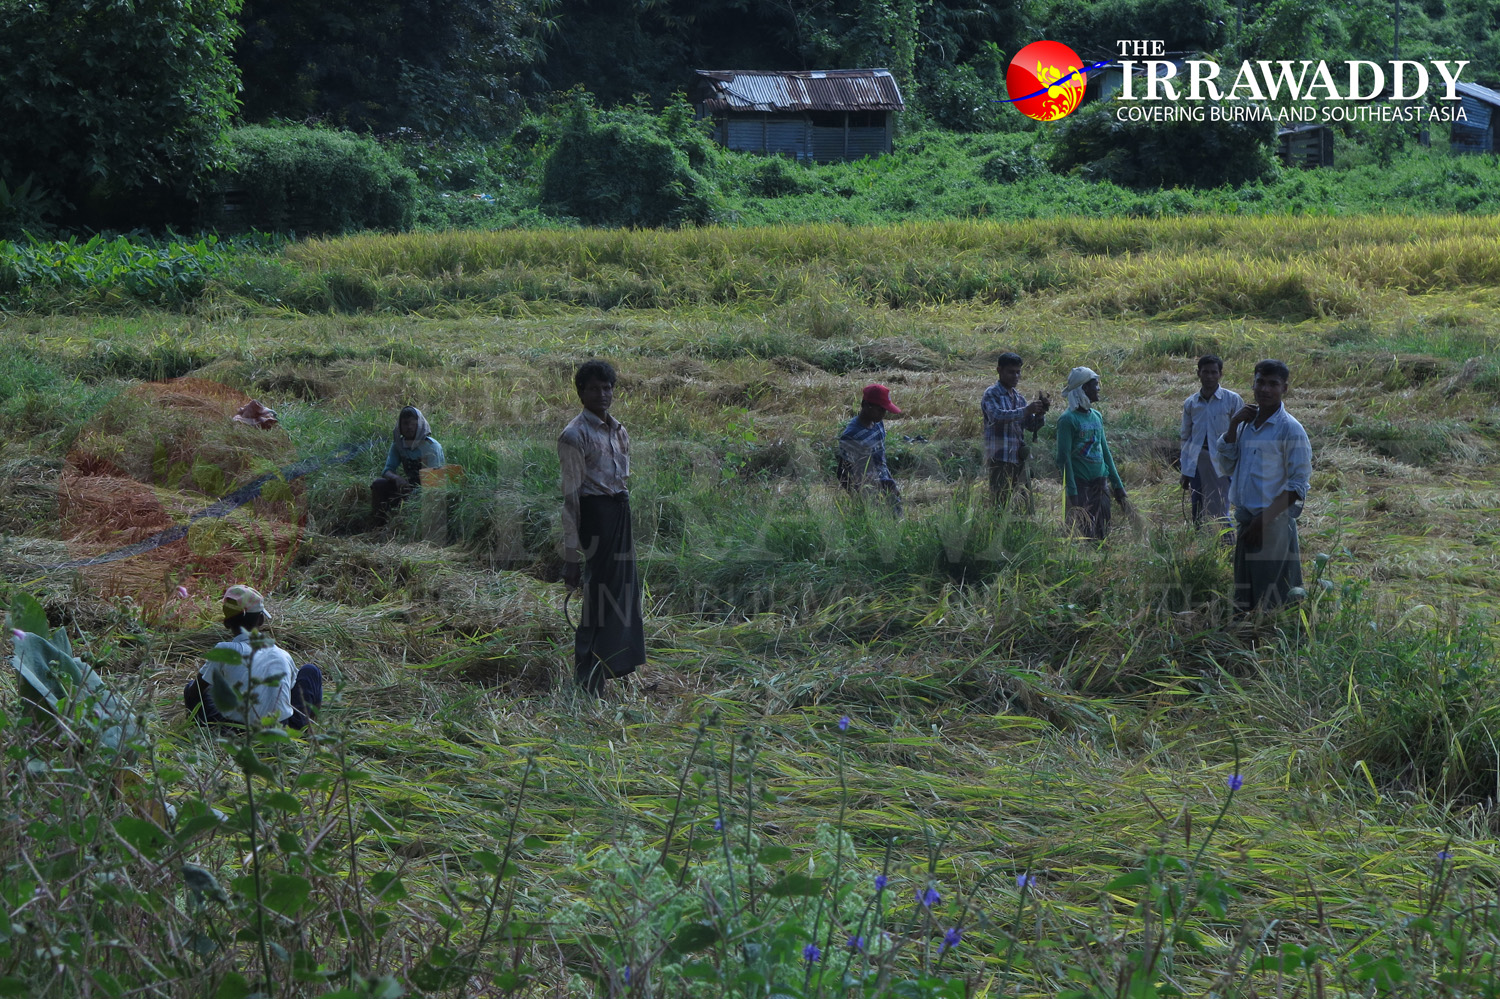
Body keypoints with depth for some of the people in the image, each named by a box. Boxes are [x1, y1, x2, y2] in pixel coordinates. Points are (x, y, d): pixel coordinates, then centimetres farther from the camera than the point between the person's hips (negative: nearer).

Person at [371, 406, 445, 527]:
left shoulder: (431, 446, -15)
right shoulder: (398, 444, 2)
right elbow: (388, 470, -3)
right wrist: (396, 478, -28)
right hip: (409, 485, 6)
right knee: (378, 485, -13)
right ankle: (379, 525, -7)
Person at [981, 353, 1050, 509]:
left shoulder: (1019, 398, 18)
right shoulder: (991, 394, -3)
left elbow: (1032, 426, 14)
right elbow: (996, 416, -22)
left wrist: (1040, 413, -7)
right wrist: (1026, 410, -31)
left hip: (1020, 460, 7)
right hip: (1000, 459, -7)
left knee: (1026, 507, 5)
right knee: (1001, 506, -9)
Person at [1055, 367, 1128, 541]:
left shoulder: (1097, 416, 13)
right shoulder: (1068, 419, -10)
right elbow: (1064, 457, -13)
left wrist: (1117, 484, 18)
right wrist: (1072, 491, -17)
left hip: (1100, 484, 7)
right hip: (1080, 484, -7)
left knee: (1102, 533, 7)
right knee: (1083, 535, -8)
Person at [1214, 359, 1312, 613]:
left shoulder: (1290, 429, -8)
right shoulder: (1245, 424, 11)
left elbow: (1298, 486, -11)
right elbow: (1226, 468, 8)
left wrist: (1264, 520, -16)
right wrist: (1232, 427, -2)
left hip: (1275, 524, -6)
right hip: (1245, 521, 6)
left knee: (1274, 601, -3)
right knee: (1245, 601, 11)